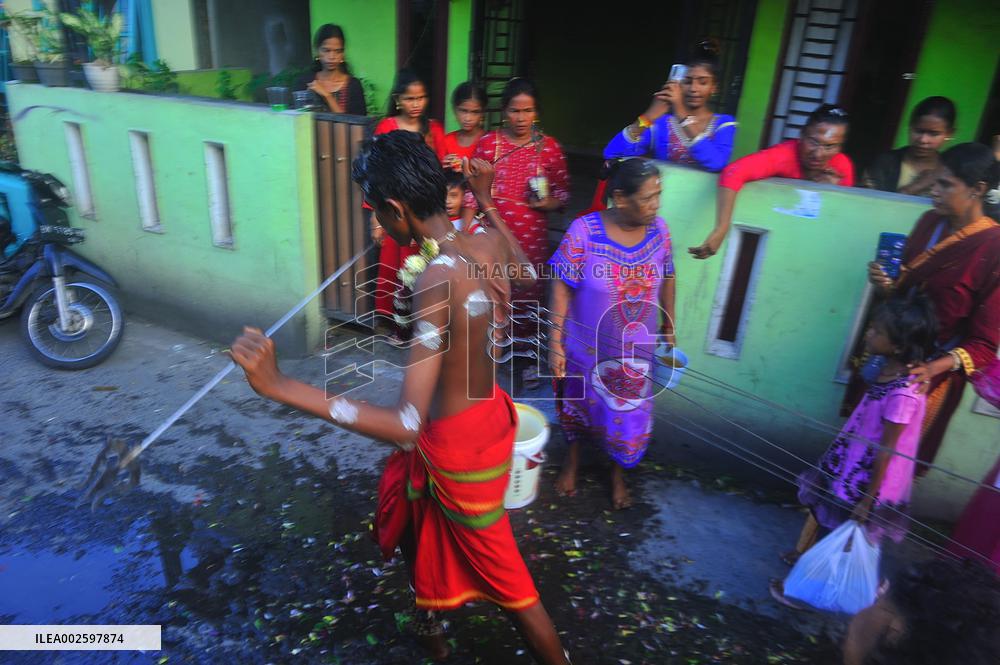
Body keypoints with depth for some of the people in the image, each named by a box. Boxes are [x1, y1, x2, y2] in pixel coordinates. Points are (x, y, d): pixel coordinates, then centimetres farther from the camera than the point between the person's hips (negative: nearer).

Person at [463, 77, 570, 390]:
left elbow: (563, 192, 7)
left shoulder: (549, 147, 0)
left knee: (529, 296, 9)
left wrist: (548, 203, -15)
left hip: (532, 238, 0)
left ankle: (528, 356, 27)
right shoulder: (487, 143, -1)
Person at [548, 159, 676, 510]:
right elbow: (561, 288, -17)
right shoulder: (584, 231, -22)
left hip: (635, 351, 3)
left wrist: (669, 327, 11)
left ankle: (618, 473, 44)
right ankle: (572, 460, 48)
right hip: (586, 346, -3)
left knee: (630, 414, 16)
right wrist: (555, 342, -15)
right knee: (578, 405, 20)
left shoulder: (659, 230, -10)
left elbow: (667, 280, 4)